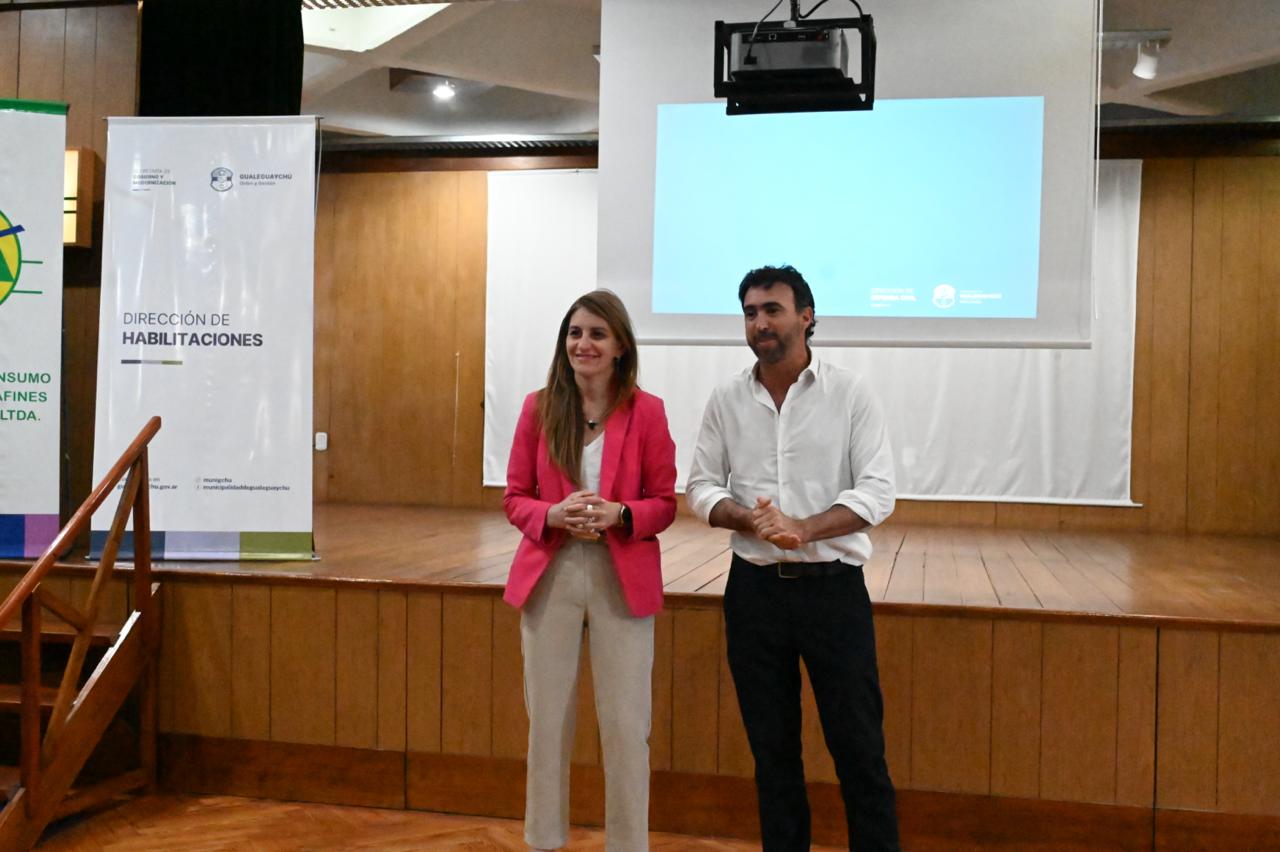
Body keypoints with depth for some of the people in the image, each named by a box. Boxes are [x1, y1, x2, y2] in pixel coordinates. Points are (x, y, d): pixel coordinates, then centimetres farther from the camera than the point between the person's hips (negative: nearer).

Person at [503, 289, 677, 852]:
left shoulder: (646, 411, -3)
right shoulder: (538, 407, 1)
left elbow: (664, 504, 0)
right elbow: (514, 498, 3)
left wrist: (618, 515, -20)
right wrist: (554, 515, -17)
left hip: (622, 580, -2)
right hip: (549, 577, 2)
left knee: (625, 724, 4)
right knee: (547, 718, 11)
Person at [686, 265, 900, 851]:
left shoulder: (850, 394, -4)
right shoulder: (726, 401, 3)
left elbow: (877, 493, -9)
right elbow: (700, 488, 4)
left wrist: (802, 529, -23)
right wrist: (749, 519, -16)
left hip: (833, 586, -2)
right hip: (754, 588, 3)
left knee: (857, 743, 3)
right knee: (771, 744, 13)